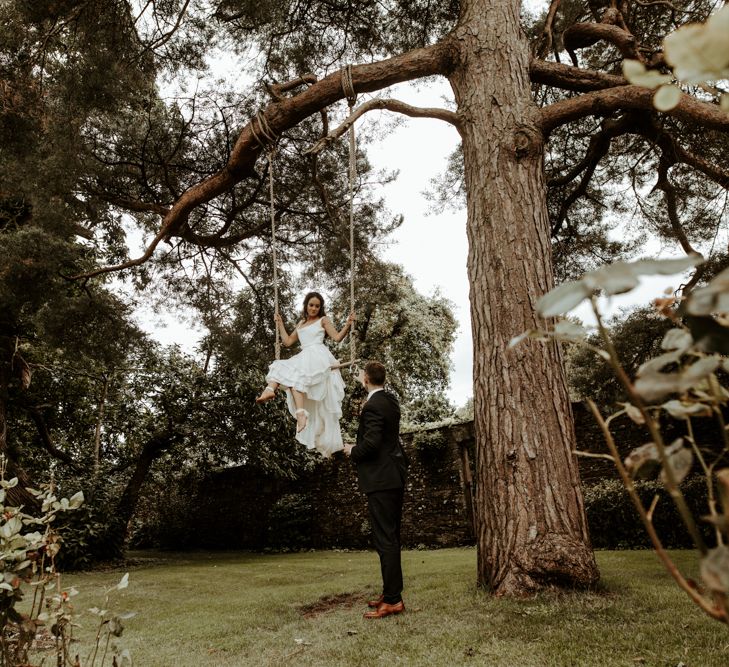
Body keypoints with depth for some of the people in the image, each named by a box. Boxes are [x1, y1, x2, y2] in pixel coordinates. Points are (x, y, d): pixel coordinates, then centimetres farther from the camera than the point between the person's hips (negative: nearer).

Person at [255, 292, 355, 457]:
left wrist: (348, 324, -11)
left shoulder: (323, 320, 13)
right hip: (305, 358, 7)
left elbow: (337, 337, 2)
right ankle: (270, 389, -42)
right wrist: (280, 323, 26)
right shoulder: (301, 324, 29)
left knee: (295, 375, -31)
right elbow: (288, 341, 27)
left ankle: (301, 412, -46)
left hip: (318, 356, -7)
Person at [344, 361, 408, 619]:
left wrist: (352, 451, -7)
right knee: (391, 537, 16)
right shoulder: (390, 401, 11)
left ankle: (393, 600, 2)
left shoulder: (373, 407, -19)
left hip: (381, 480, -10)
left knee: (385, 539, -4)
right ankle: (391, 592, 26)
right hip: (395, 475, 10)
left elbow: (370, 443, -26)